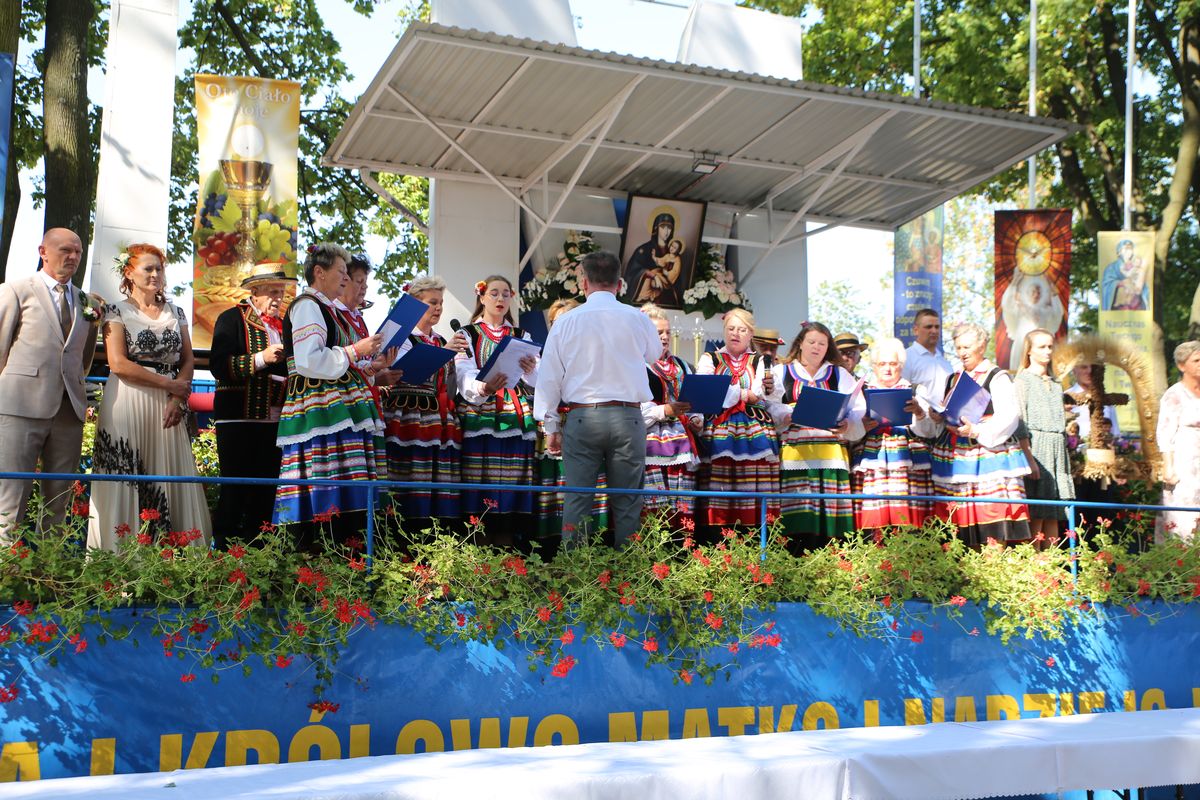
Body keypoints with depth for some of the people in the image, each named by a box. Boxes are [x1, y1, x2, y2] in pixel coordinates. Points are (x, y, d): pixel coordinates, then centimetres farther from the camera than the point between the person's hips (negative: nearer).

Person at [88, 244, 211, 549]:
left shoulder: (175, 312, 15)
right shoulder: (117, 312, 3)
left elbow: (188, 360, 11)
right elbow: (118, 363, -8)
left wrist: (178, 398, -6)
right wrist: (168, 383, -9)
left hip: (166, 407, 4)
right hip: (128, 404, -4)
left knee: (170, 478, -2)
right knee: (125, 480, -4)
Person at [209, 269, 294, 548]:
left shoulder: (284, 324, 18)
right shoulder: (232, 319, -1)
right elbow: (219, 366, -13)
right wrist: (261, 359, -19)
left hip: (275, 421, 6)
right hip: (239, 419, -6)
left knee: (266, 492, 7)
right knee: (235, 491, -6)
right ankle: (224, 549, 2)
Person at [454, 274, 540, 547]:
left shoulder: (522, 336, 19)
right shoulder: (467, 335, 10)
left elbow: (535, 382, 6)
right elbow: (465, 380, -5)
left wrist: (531, 370, -18)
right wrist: (484, 388, -28)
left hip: (516, 419, 3)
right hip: (479, 416, -2)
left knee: (512, 482, -4)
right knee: (480, 482, -10)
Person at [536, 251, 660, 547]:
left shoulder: (566, 322, 1)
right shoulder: (637, 319, 1)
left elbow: (549, 376, 4)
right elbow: (655, 353, 22)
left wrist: (551, 426, 11)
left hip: (581, 417, 0)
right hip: (627, 417, 0)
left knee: (577, 500, 5)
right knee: (626, 501, 6)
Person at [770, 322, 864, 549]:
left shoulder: (840, 375, 19)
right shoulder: (781, 372, 17)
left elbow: (858, 411, 9)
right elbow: (769, 407, 5)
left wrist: (847, 426, -12)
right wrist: (785, 417, -15)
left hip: (830, 451, 1)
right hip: (794, 451, -1)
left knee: (827, 513, -6)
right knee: (797, 515, -8)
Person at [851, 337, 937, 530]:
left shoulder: (915, 392, 15)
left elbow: (929, 431, 2)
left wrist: (919, 413, -18)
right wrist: (860, 428, -15)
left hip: (908, 470, 0)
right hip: (871, 470, 0)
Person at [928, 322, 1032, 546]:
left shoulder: (997, 377, -1)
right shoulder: (952, 379, 20)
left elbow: (1009, 416, -12)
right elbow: (945, 415, 24)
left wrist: (976, 431, -22)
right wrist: (938, 417, 0)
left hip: (988, 454, -6)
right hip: (956, 457, 6)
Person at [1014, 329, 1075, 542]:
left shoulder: (1055, 384, 19)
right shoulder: (1023, 380, -2)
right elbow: (1020, 424, -10)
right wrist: (1029, 459, -17)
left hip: (1057, 450, 6)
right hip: (1035, 447, -6)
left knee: (1053, 516, 5)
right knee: (1036, 516, -9)